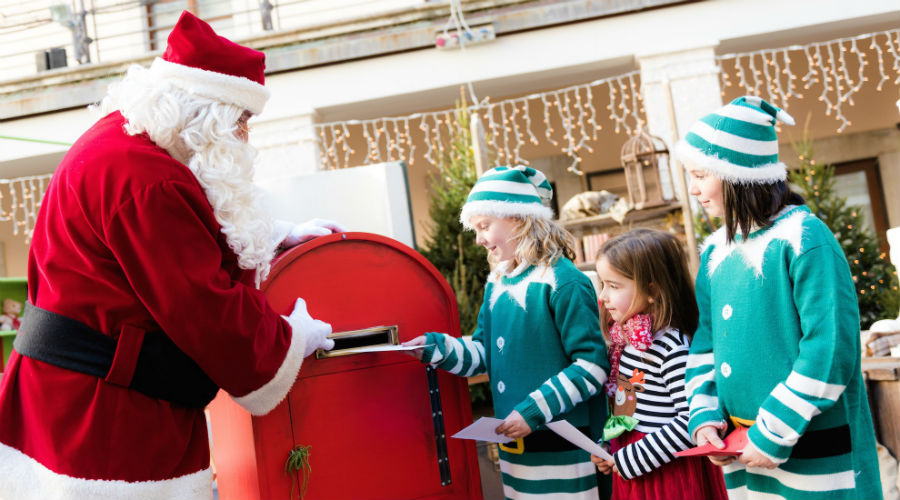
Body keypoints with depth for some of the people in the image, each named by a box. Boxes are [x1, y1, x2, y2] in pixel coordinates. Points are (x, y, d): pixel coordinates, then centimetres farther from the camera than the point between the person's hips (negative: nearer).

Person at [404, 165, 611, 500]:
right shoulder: (497, 285, 8)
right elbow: (485, 353, 13)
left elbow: (592, 365, -17)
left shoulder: (562, 281, -15)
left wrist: (534, 411, -20)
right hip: (515, 444, 7)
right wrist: (436, 347, -3)